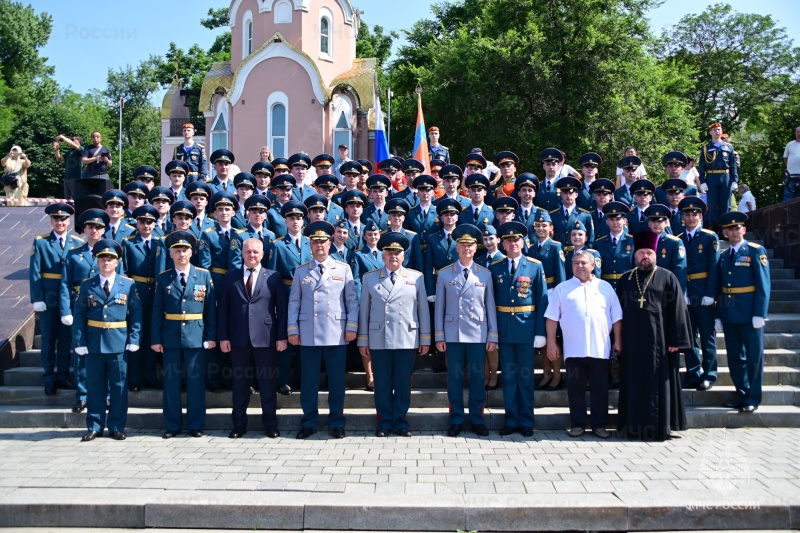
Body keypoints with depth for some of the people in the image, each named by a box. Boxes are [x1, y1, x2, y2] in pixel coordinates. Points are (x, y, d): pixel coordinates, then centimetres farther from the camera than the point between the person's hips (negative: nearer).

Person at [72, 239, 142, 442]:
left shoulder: (128, 285, 1)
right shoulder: (87, 285, 4)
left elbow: (136, 314, 1)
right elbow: (79, 315, 2)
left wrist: (133, 340, -7)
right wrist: (79, 342, -6)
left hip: (118, 344, -1)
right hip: (93, 344, 1)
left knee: (118, 387, 5)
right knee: (95, 387, 9)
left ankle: (116, 427, 16)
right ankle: (94, 427, 19)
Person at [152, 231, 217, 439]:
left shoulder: (204, 275, 3)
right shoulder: (163, 278, 5)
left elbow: (211, 308, 2)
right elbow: (157, 311, 4)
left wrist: (211, 336, -3)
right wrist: (156, 339, -2)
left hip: (196, 337, -1)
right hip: (170, 337, 1)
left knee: (196, 382, 3)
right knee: (171, 382, 6)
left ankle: (195, 425, 14)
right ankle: (172, 425, 17)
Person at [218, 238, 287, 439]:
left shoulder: (274, 277, 4)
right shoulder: (230, 277, 8)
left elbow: (282, 308, 1)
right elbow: (222, 309, 5)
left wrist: (282, 336, -6)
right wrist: (223, 336, -2)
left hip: (265, 338, -1)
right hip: (238, 338, 2)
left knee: (267, 382, 5)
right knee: (240, 382, 8)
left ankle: (271, 424, 14)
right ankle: (239, 424, 18)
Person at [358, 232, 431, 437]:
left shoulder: (416, 277, 7)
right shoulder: (369, 278, 8)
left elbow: (423, 310, 6)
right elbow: (364, 311, 7)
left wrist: (425, 339, 3)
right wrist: (363, 340, 4)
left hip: (407, 341, 0)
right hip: (379, 341, 0)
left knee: (403, 383, 5)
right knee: (382, 384, 5)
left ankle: (400, 421, 18)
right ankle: (385, 421, 17)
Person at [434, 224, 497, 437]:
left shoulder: (485, 274, 6)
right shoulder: (444, 274, 4)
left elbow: (490, 306, 6)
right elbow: (439, 306, 4)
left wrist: (493, 336, 1)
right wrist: (439, 336, 0)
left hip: (478, 335, 0)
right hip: (452, 335, 0)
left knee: (477, 378, 5)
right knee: (454, 379, 4)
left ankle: (477, 419, 17)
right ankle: (456, 420, 15)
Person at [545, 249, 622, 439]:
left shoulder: (605, 287, 9)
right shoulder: (562, 288, 7)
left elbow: (616, 317, 9)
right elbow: (552, 318, 4)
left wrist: (618, 341, 3)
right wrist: (551, 342, -1)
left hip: (600, 349, 1)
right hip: (573, 349, -1)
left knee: (600, 389, 6)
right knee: (575, 388, 5)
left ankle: (599, 425, 16)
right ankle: (577, 424, 14)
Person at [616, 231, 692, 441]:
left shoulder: (667, 278, 3)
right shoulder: (625, 280, 12)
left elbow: (677, 310, -2)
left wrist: (676, 340, -9)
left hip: (658, 341, -3)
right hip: (631, 343, 3)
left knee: (658, 384, 1)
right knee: (634, 383, 6)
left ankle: (659, 426, 9)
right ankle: (635, 425, 14)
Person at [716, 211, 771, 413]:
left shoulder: (756, 251, -4)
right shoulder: (724, 257, 12)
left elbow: (763, 285, -8)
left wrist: (759, 314, -14)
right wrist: (718, 316, 8)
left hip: (750, 314, -5)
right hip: (729, 315, 5)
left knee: (754, 357, 1)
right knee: (734, 357, 11)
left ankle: (753, 398, 9)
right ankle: (741, 392, 23)